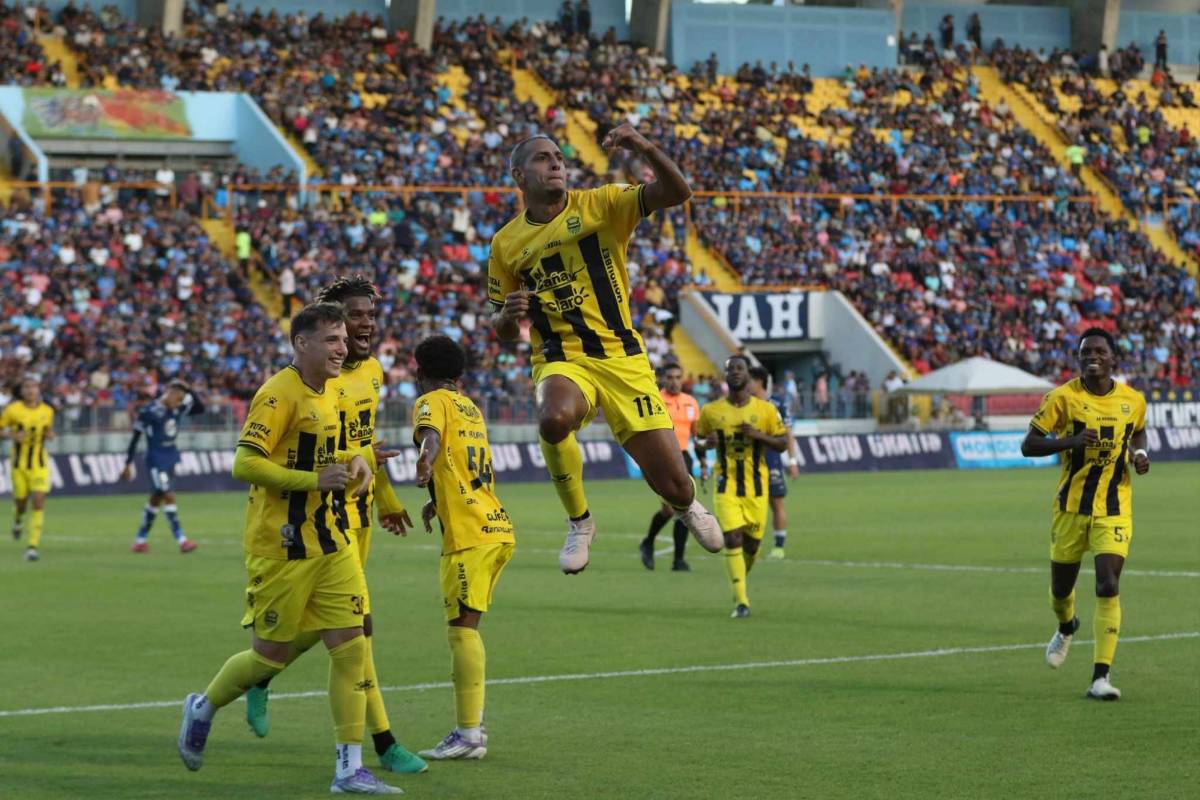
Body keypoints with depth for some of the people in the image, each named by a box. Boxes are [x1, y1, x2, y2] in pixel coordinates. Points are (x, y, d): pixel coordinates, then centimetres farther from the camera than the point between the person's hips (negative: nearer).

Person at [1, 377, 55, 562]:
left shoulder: (47, 411, 0)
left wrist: (50, 435, -6)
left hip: (40, 463, 1)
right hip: (19, 462, -1)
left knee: (39, 502, -12)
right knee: (21, 501, 8)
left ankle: (33, 546, -9)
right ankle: (18, 519, 48)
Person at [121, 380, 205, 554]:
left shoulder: (178, 410, 3)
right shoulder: (150, 412, -16)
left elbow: (200, 408, 7)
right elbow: (135, 439, -11)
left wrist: (190, 391, -6)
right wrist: (128, 464, -8)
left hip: (171, 458, 7)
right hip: (156, 460, -7)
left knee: (156, 499, 13)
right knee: (169, 496, -14)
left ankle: (140, 539, 24)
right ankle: (181, 540, -16)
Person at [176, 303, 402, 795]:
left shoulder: (328, 397, 13)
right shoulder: (279, 394, -14)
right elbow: (245, 464, -20)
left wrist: (356, 461, 8)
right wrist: (314, 480, -24)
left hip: (330, 541, 8)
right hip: (282, 546, -8)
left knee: (351, 646, -1)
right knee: (271, 655, 2)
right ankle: (202, 709, 30)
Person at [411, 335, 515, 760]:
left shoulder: (432, 402, -1)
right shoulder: (469, 406, 23)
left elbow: (431, 435, -24)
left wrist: (425, 460, -36)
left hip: (469, 534, -8)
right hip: (497, 529, 8)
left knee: (462, 629, -9)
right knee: (464, 627, 14)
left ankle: (469, 734, -12)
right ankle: (471, 723, 15)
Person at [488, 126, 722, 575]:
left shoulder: (599, 205, 1)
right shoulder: (506, 243, 7)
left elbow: (677, 193, -12)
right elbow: (504, 332, 15)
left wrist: (646, 150, -28)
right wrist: (508, 316, -8)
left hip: (621, 358, 0)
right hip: (561, 361, 0)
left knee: (673, 485, -5)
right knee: (554, 418, -39)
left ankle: (685, 506, 37)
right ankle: (579, 522, -13)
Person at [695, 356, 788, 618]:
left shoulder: (765, 410, 0)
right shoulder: (711, 411, 1)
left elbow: (782, 443, 2)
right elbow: (699, 442, 13)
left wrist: (759, 435, -16)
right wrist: (705, 445, -11)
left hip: (756, 486, 1)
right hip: (727, 485, -1)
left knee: (752, 543, 9)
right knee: (733, 538, -14)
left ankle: (742, 581, 41)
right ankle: (741, 601, -12)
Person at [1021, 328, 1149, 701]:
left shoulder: (1133, 400, 0)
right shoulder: (1063, 397, -8)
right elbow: (1028, 445, -10)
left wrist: (1140, 454, 0)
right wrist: (1072, 441, -25)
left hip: (1114, 509, 0)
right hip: (1072, 506, 0)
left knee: (1108, 587, -15)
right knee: (1061, 586, 12)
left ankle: (1100, 677, -15)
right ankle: (1066, 626, 51)